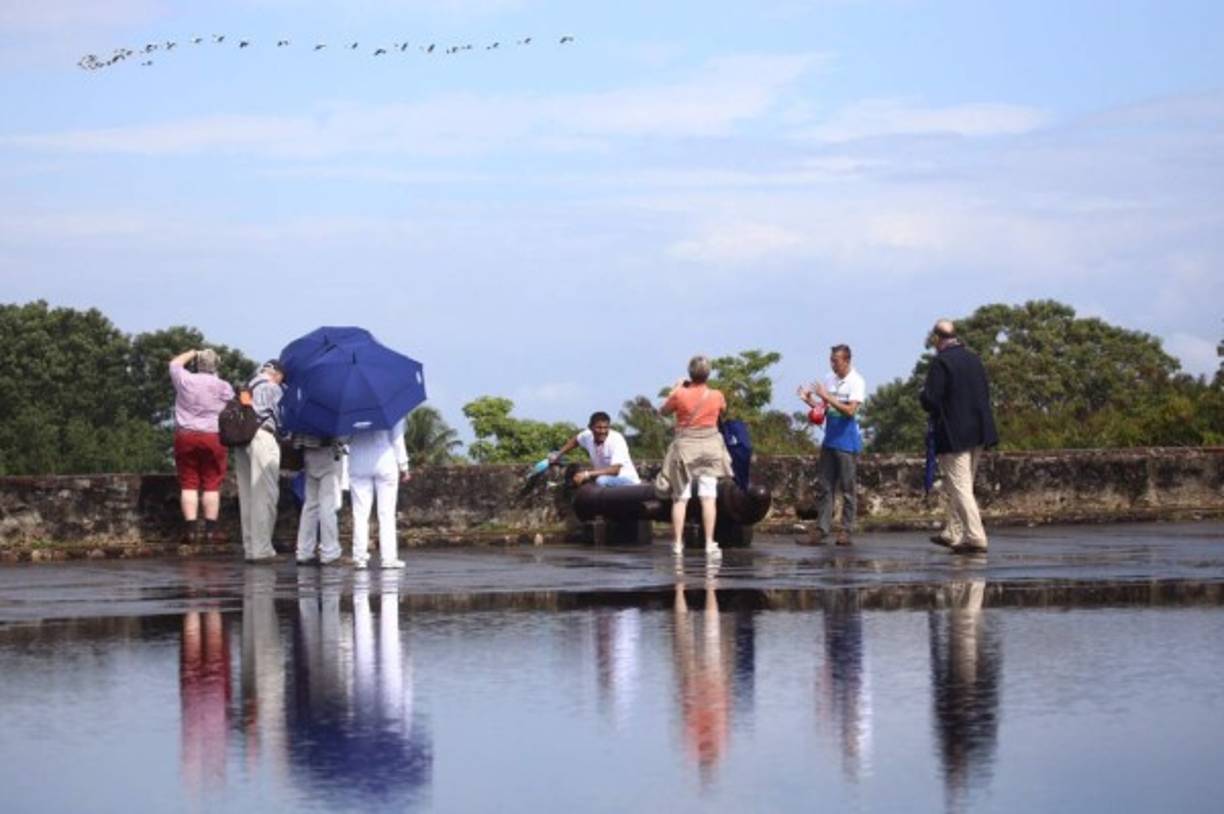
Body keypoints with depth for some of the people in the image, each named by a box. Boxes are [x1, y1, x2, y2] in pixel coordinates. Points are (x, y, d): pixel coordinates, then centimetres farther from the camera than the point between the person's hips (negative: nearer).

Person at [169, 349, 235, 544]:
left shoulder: (185, 381, 1)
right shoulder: (223, 386, -2)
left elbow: (174, 363, 20)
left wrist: (193, 353, 28)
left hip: (185, 436, 1)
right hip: (213, 438, -1)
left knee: (188, 485, 3)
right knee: (212, 485, 2)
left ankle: (191, 529, -3)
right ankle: (211, 530, -1)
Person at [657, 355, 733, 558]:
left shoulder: (680, 395, -9)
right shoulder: (716, 396, -4)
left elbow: (664, 411, 8)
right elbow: (723, 411, 18)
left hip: (684, 448, 0)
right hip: (709, 447, 1)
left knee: (680, 498, 6)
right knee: (708, 497, -3)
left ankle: (677, 543, 6)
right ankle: (709, 544, -9)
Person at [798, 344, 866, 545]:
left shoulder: (856, 382, -9)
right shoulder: (829, 380, 9)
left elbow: (850, 410, -18)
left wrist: (827, 397, -21)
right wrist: (809, 400, -3)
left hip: (847, 441, -6)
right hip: (829, 439, 6)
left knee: (847, 488, 0)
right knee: (826, 486, 5)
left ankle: (846, 530, 4)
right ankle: (822, 527, 6)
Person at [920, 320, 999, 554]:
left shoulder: (941, 362, -14)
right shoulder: (973, 359, 9)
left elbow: (930, 401, -18)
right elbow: (985, 393, 15)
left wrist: (923, 394, 3)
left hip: (954, 435, -8)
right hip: (978, 433, 8)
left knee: (960, 487, -6)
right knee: (962, 485, 17)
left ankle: (975, 537, -13)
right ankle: (952, 533, 25)